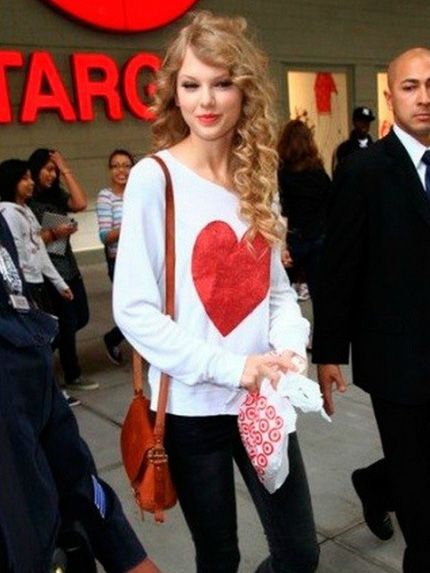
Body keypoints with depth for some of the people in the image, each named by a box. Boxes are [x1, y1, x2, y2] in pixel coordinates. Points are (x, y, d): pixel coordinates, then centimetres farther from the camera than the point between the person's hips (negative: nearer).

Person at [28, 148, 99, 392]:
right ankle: (73, 376, 18)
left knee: (81, 318, 14)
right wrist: (53, 234, -24)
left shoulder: (56, 195, 11)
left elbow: (80, 203, -8)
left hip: (69, 266, 7)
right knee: (67, 322, 2)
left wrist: (65, 169, -3)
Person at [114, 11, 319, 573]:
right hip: (193, 406, -4)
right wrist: (230, 367, -20)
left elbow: (277, 287, 9)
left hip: (264, 400, 5)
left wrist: (291, 347, -11)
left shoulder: (258, 178, 5)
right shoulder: (153, 176, -11)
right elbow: (133, 309, -14)